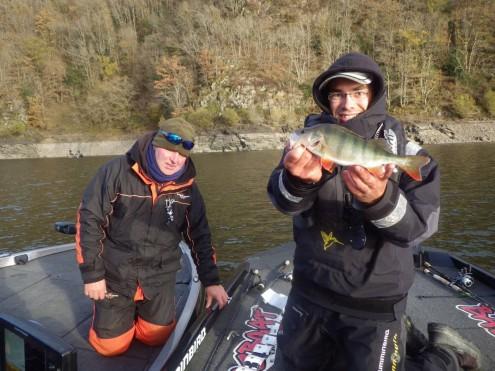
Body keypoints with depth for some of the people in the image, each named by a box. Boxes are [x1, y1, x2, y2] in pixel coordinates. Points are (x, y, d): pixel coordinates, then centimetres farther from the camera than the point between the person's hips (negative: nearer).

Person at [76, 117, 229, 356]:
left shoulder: (187, 189, -6)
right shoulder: (116, 172, -17)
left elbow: (199, 236, 3)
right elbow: (88, 220, -13)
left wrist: (211, 281, -1)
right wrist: (92, 274, -12)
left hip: (159, 278, 3)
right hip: (115, 275, -2)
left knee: (157, 337, 11)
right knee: (110, 345, 8)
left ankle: (137, 312, 41)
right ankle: (115, 311, 39)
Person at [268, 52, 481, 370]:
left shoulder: (406, 152, -11)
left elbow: (421, 226, -18)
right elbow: (284, 201, -21)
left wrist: (381, 199, -39)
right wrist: (299, 180, -45)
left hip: (374, 303, -3)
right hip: (310, 288, 4)